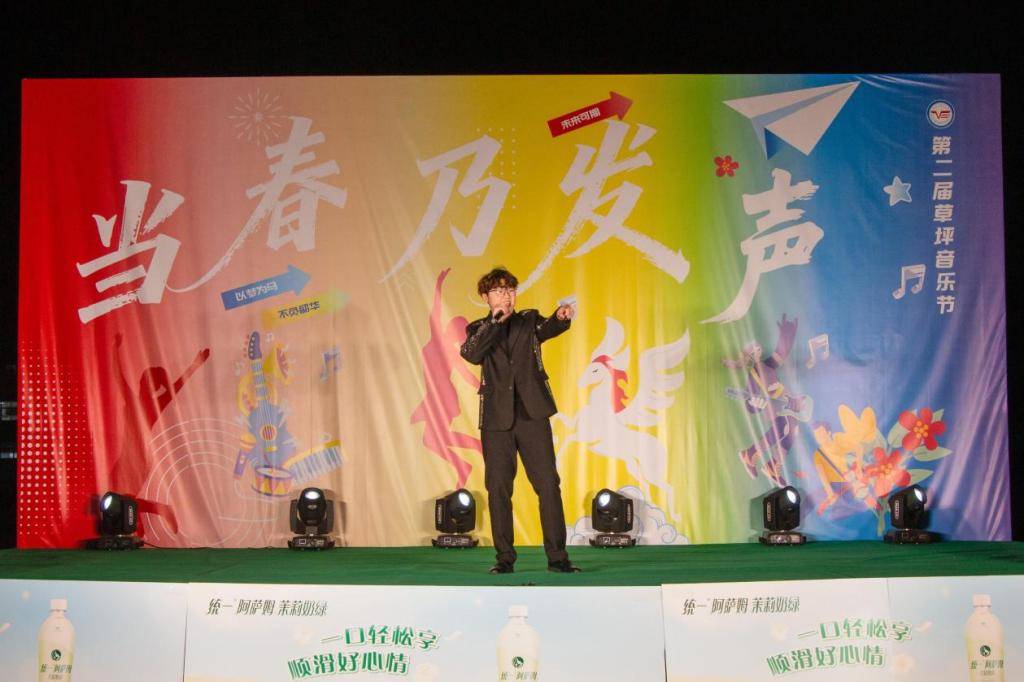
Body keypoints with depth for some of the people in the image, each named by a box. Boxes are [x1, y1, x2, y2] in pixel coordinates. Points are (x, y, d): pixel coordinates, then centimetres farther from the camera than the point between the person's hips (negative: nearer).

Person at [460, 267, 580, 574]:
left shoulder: (529, 320, 10)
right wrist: (495, 322, -21)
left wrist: (561, 318, -34)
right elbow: (470, 354, -12)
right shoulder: (479, 329, 9)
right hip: (496, 419, 0)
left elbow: (547, 329, -12)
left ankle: (557, 557, 0)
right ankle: (505, 558, 11)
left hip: (532, 414, 0)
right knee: (498, 489, 2)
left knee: (549, 485, -4)